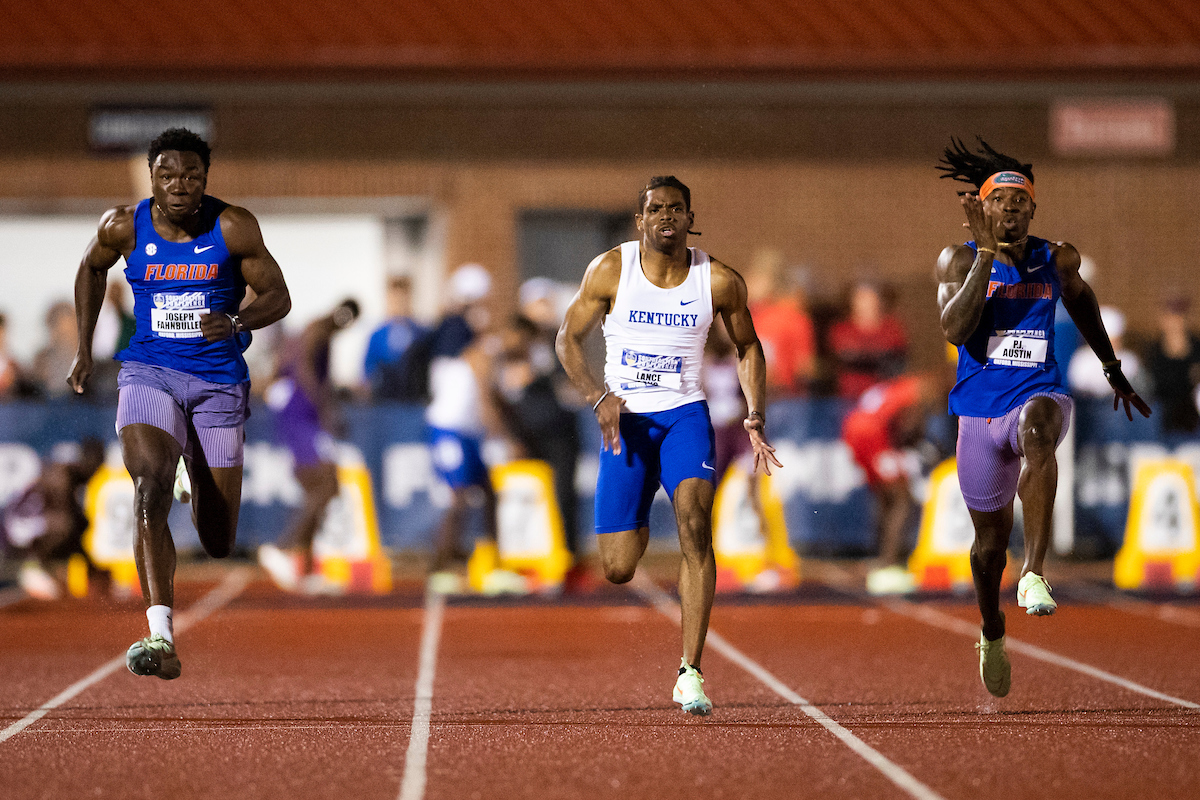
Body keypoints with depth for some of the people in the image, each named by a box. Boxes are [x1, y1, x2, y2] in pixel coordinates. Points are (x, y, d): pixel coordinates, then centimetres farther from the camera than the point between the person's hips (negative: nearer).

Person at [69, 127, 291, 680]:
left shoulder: (233, 229, -9)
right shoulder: (124, 227, -5)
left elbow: (278, 297, -4)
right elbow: (92, 268, 16)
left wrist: (236, 321, -25)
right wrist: (84, 349, 16)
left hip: (218, 380, 0)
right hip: (148, 374, 0)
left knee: (219, 544, 7)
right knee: (151, 488, -28)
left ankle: (203, 495, 47)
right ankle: (160, 637, -34)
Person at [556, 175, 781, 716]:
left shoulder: (719, 281, -2)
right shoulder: (610, 270, -4)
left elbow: (747, 347, 13)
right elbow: (569, 338, 3)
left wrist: (755, 417, 1)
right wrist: (599, 397, -13)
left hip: (684, 414, 0)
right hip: (624, 420, 0)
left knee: (694, 520, -28)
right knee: (617, 570, -3)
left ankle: (690, 673, -25)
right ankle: (639, 525, 40)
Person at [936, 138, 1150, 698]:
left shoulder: (1058, 261, 3)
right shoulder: (959, 259, -4)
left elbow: (1082, 302, 25)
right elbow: (954, 329, -20)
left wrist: (1114, 372, 30)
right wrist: (986, 253, -22)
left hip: (1039, 393, 0)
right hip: (980, 405, 1)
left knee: (1038, 428, -40)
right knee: (991, 536, 10)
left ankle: (1034, 574, -41)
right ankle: (992, 635, 39)